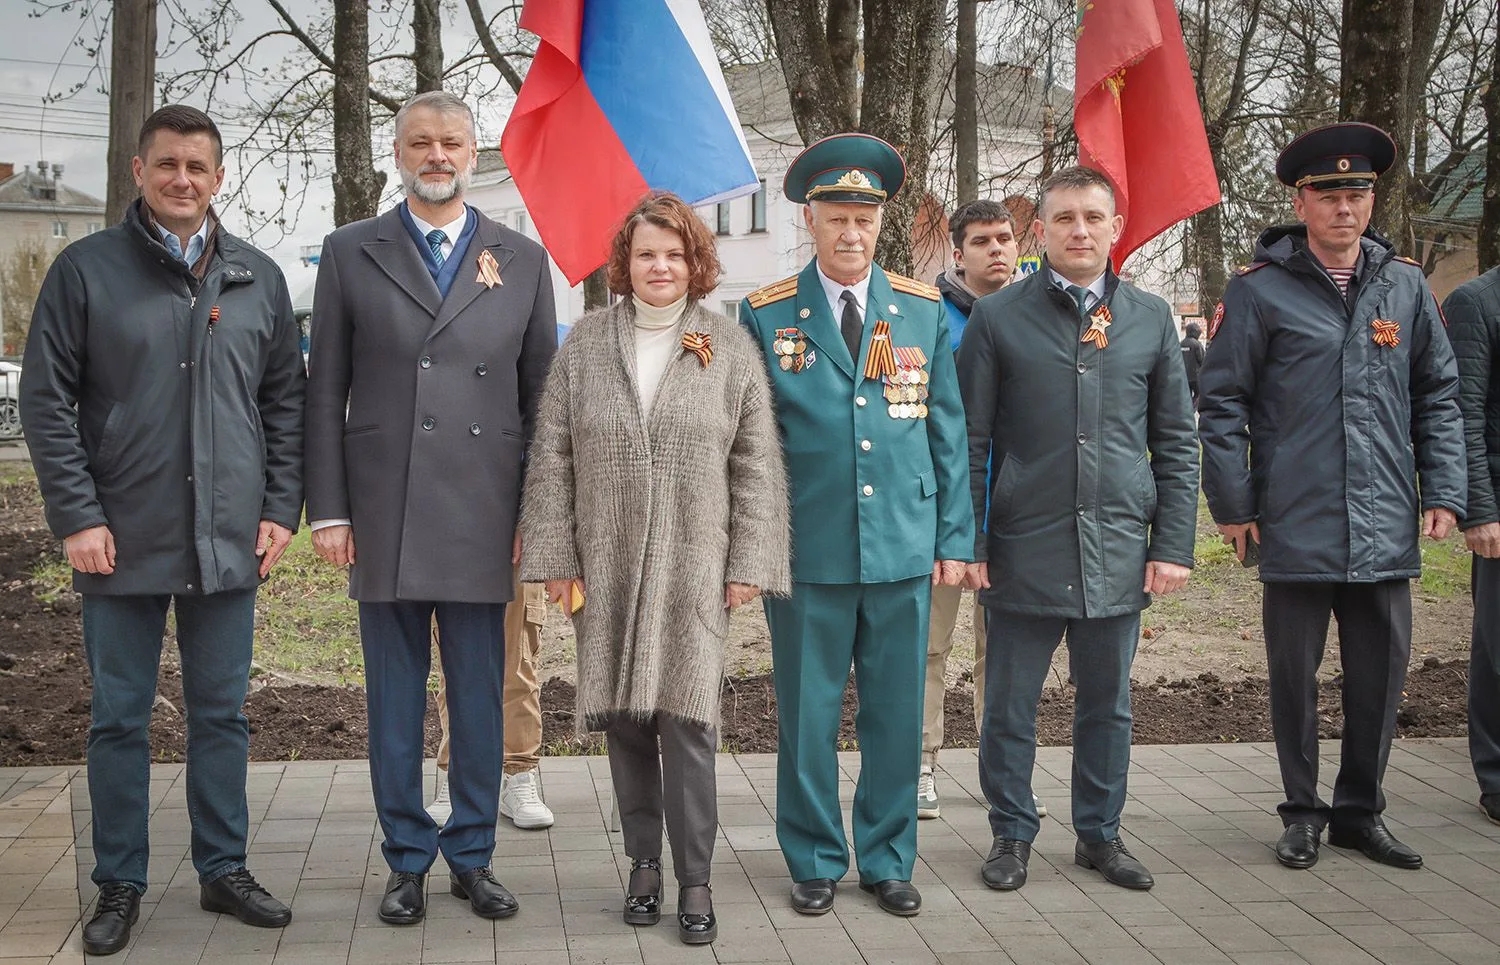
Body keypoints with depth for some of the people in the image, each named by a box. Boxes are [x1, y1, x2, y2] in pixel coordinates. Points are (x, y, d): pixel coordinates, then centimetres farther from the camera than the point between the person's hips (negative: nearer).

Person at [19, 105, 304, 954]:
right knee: (120, 718, 7)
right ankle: (120, 886, 19)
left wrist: (281, 509, 2)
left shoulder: (258, 278, 8)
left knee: (222, 715, 11)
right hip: (123, 541, -2)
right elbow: (47, 400, -3)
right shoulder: (86, 270, 0)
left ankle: (224, 869, 24)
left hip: (229, 541, 3)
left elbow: (285, 401, 10)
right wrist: (78, 517, -10)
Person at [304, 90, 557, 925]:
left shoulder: (523, 259, 9)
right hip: (385, 513, 0)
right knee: (395, 697, 7)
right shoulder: (351, 254, 7)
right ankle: (407, 861, 20)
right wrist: (328, 509, -1)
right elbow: (325, 391, 5)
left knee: (480, 695, 7)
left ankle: (473, 857, 21)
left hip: (482, 514, 0)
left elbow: (540, 395, 8)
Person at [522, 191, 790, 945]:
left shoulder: (730, 348, 2)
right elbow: (551, 457, 4)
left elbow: (757, 465, 2)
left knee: (687, 719, -5)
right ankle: (643, 861, 23)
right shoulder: (585, 343, 5)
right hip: (606, 567, 2)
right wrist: (556, 557, -1)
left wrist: (748, 565, -3)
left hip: (693, 570, -2)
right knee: (624, 720, 8)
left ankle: (694, 880, 6)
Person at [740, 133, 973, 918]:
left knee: (897, 716, 10)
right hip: (806, 554, -1)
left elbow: (948, 434, 8)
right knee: (807, 718, 7)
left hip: (904, 552, 2)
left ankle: (887, 859, 25)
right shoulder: (765, 315, 1)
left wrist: (953, 539, 4)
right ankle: (815, 861, 23)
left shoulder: (925, 312, 6)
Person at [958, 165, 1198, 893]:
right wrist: (968, 545, -5)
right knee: (1010, 707, 7)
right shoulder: (998, 318, -1)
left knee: (1107, 705, 13)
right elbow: (970, 442, 0)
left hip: (1119, 554, 2)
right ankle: (1012, 834, 24)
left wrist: (1174, 545, 2)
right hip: (1025, 552, -2)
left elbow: (1176, 443, 8)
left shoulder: (1151, 319, 7)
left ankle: (1100, 833, 29)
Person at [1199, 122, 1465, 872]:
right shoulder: (1259, 290, -3)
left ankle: (1359, 810, 28)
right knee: (1294, 675, 8)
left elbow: (1438, 396, 12)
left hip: (1386, 528, 3)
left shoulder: (1405, 285, 7)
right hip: (1295, 526, -3)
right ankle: (1302, 812, 25)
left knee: (1382, 672, 10)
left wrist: (1443, 492, 5)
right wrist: (1232, 504, -5)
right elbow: (1222, 404, -2)